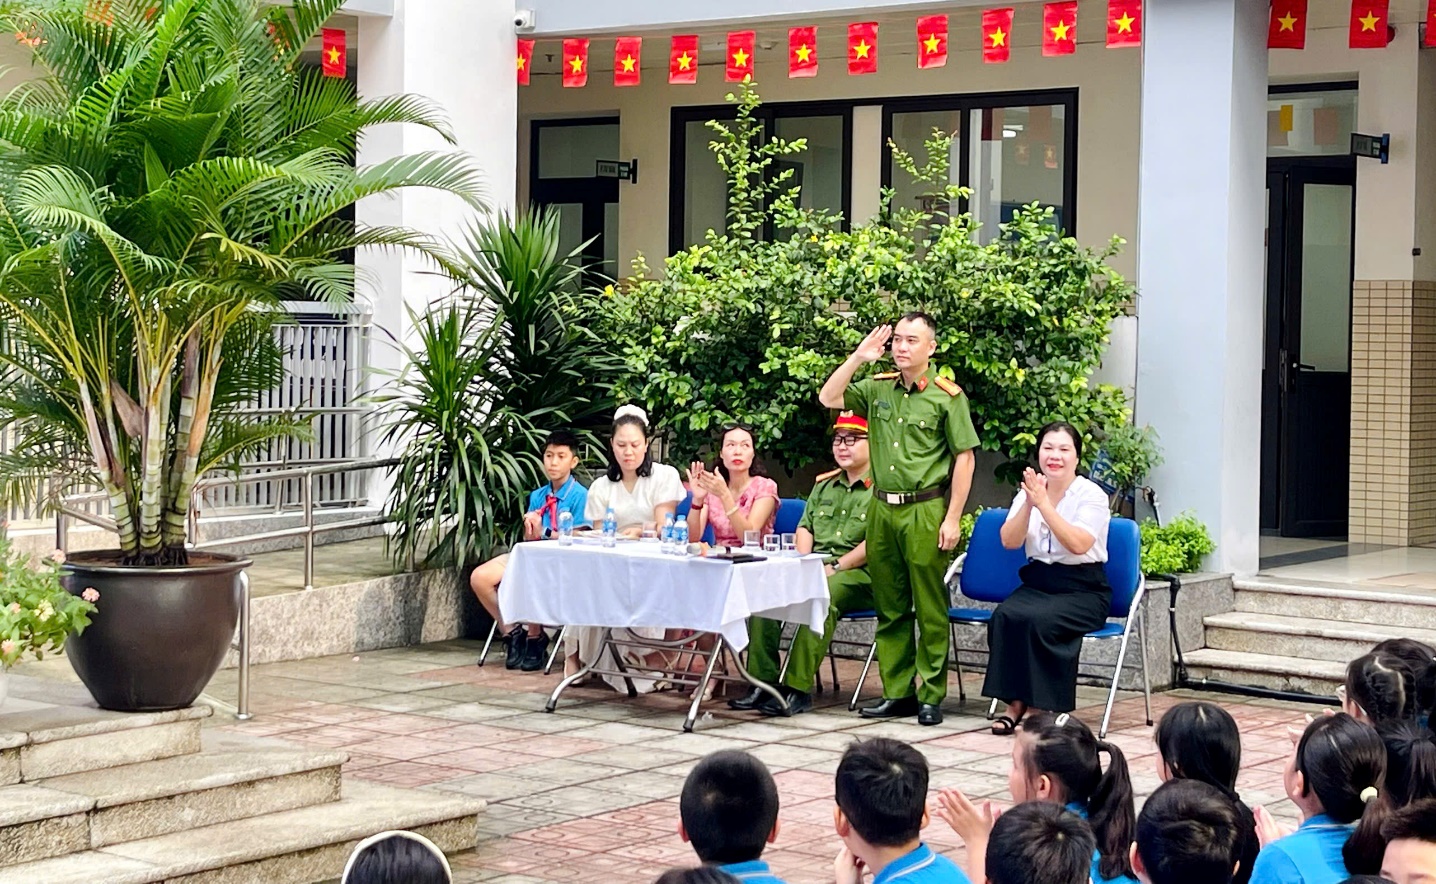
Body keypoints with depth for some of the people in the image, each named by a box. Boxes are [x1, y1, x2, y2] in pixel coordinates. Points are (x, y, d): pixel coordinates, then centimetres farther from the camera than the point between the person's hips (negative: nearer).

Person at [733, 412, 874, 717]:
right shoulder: (824, 485, 23)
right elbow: (805, 527, 21)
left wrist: (835, 566, -16)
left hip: (859, 574, -7)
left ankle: (797, 688, -37)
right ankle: (764, 682, -22)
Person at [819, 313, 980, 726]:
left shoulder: (947, 396, -4)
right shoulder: (878, 389, 10)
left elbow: (964, 458, -5)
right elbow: (829, 398, 6)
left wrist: (952, 518, -10)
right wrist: (858, 358, -4)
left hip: (925, 511, -5)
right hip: (882, 507, 5)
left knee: (930, 610, -1)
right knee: (890, 607, 9)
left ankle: (932, 695, 5)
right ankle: (897, 692, 17)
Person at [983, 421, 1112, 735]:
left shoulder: (1091, 495, -6)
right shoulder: (1028, 492, 7)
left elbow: (1078, 544, -22)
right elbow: (1009, 541, -4)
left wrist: (1044, 503, -24)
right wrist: (1028, 504, -18)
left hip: (1083, 589, -4)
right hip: (1037, 582, 4)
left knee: (1040, 620, -32)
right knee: (1005, 616, -27)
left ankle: (1043, 706, -18)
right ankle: (1016, 702, -20)